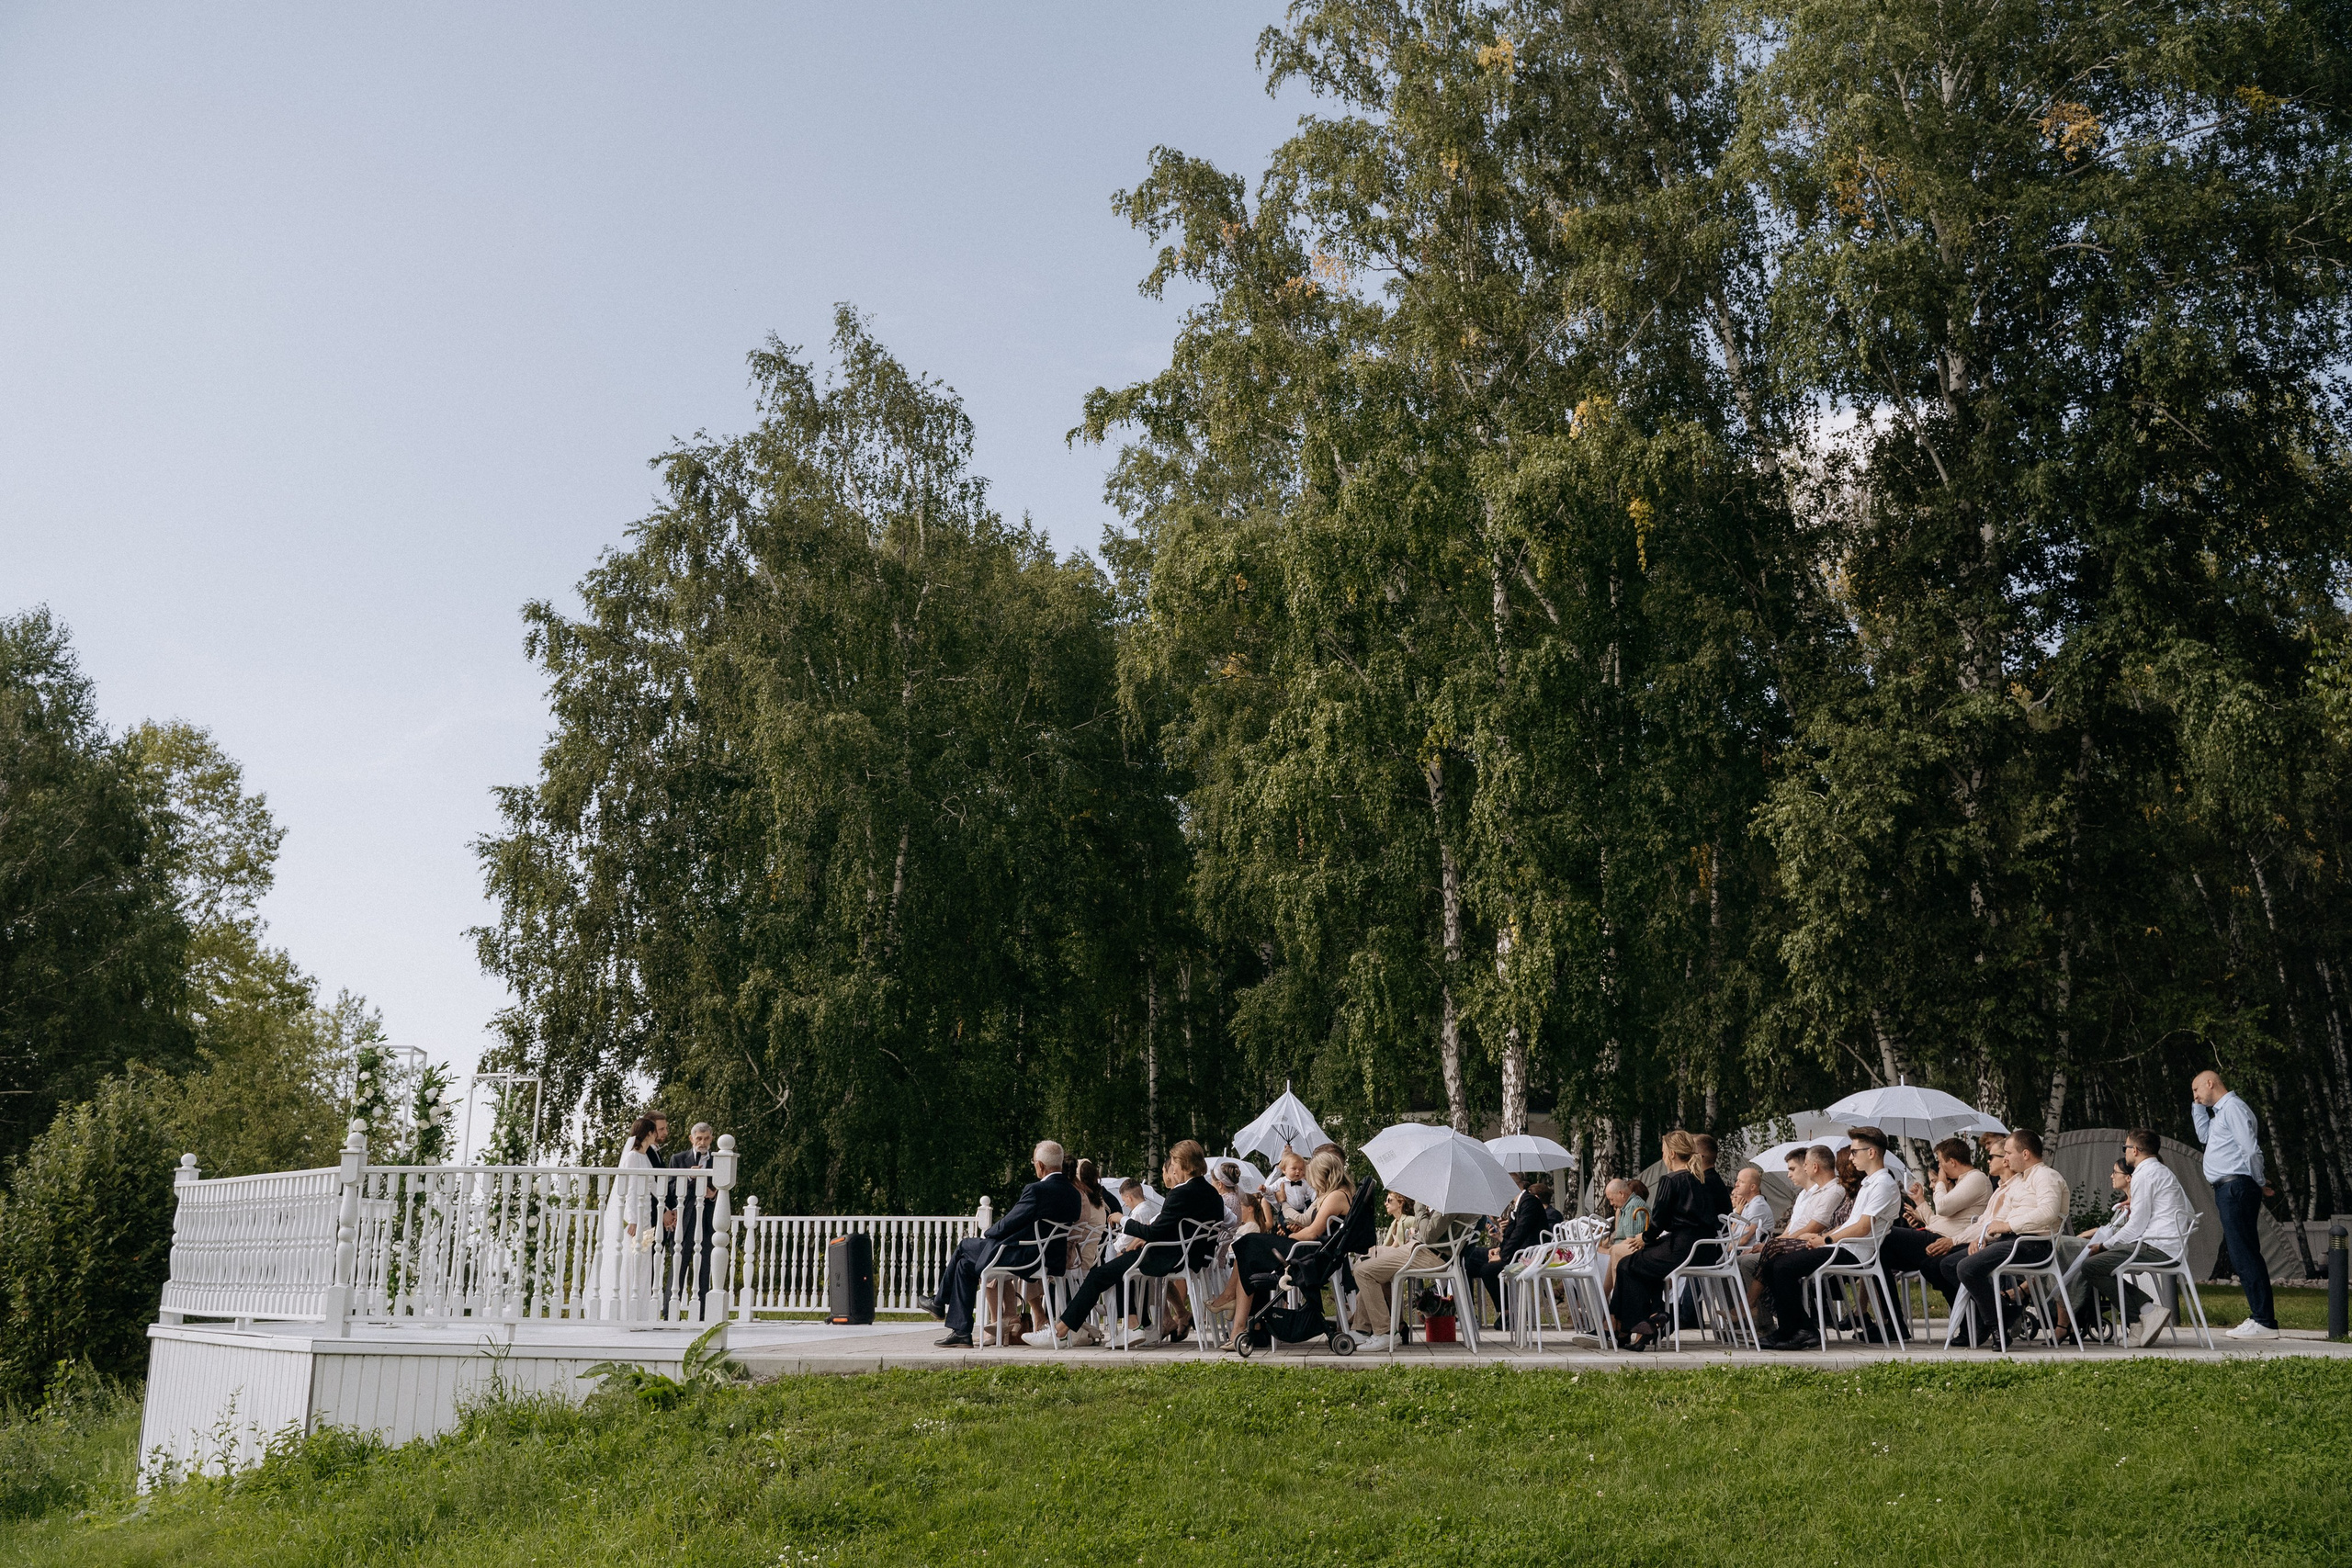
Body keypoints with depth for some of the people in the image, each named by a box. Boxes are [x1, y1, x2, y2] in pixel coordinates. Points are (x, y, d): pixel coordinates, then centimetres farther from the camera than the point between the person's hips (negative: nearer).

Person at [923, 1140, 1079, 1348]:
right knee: (965, 1264, 17)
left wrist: (986, 1233, 7)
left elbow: (1009, 1224, -14)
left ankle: (939, 1301, 32)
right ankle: (961, 1332, 18)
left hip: (1025, 1257, -8)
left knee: (964, 1246, 13)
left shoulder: (1037, 1190, -21)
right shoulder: (1072, 1193, 4)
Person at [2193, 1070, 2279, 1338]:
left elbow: (2251, 1150, -17)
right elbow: (2204, 1135, 35)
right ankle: (2260, 1317, 12)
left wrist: (2259, 1183, -7)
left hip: (2236, 1187, -11)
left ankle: (2264, 1322, -13)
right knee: (2243, 1256, 10)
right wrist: (2197, 1105, 26)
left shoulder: (2233, 1107, -10)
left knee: (2244, 1256, -12)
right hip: (2228, 1190, 11)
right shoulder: (2220, 1112, 21)